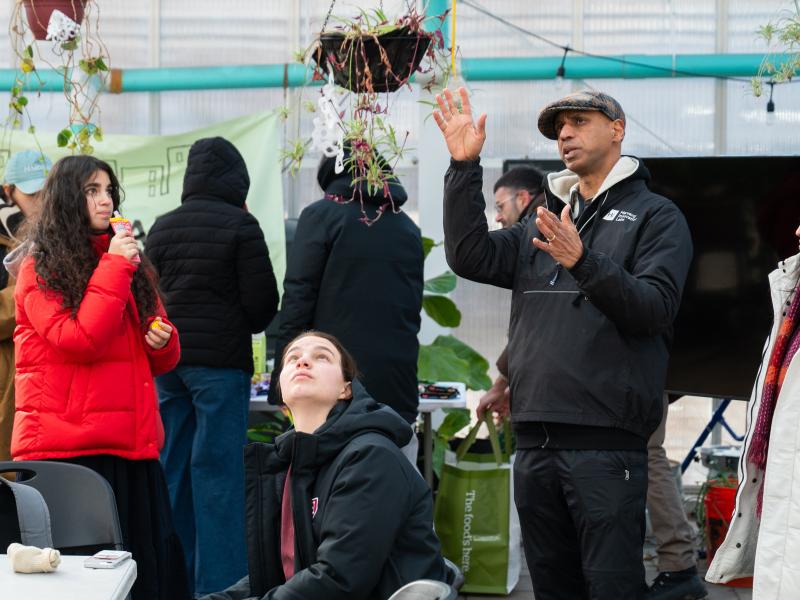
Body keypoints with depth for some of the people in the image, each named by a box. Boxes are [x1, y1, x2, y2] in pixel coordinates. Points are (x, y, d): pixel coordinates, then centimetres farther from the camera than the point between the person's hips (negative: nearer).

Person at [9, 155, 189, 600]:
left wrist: (163, 342, 0)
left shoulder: (129, 264, 18)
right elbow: (81, 342, -16)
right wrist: (114, 267, -12)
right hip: (67, 449, -6)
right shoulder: (40, 268, -1)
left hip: (132, 444, 6)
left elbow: (160, 361, 23)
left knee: (150, 564, 4)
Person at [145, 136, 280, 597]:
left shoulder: (162, 227, 9)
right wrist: (248, 326, 12)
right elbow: (263, 301, -7)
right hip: (220, 360, -5)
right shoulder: (240, 225, -7)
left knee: (173, 470, 10)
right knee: (218, 472, -4)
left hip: (167, 360, 5)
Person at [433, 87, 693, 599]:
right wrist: (464, 167, -2)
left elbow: (655, 307, -12)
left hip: (606, 442, -6)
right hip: (536, 442, 6)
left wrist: (584, 262, -25)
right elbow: (471, 258, 5)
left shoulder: (655, 216, 3)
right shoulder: (544, 222, 20)